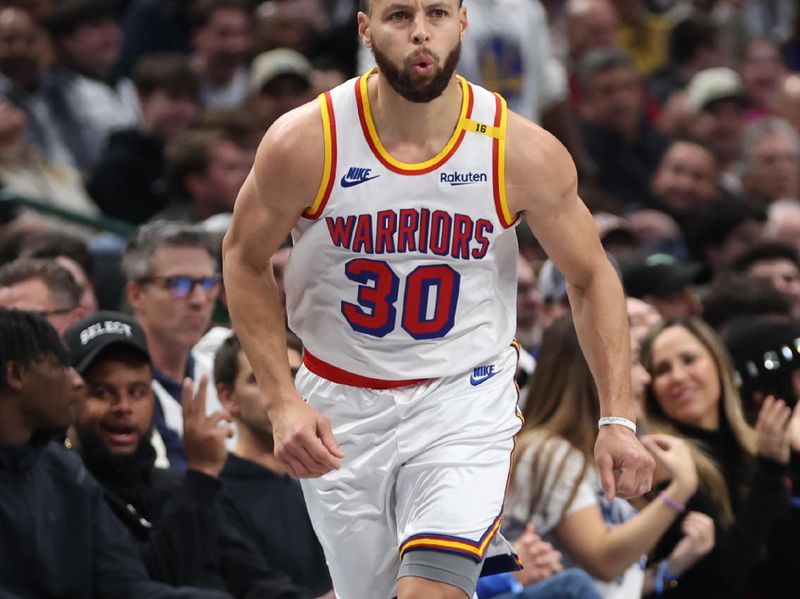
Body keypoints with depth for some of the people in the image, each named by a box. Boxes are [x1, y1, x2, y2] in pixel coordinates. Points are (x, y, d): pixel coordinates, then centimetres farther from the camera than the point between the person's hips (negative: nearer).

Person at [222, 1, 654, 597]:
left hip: (465, 398, -1)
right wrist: (283, 403, -8)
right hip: (341, 411, 2)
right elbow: (245, 260, 1)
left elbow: (591, 278, 1)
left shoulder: (526, 154, -14)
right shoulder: (304, 144, -15)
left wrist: (618, 419, -5)